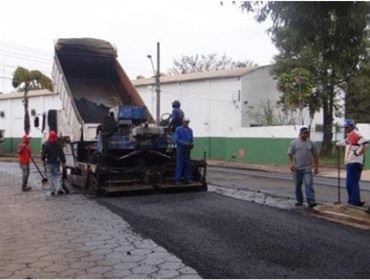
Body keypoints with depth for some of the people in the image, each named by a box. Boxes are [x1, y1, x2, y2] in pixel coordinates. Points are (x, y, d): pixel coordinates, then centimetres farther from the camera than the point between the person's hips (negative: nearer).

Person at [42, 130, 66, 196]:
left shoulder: (46, 144, -8)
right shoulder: (58, 144, -5)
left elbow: (43, 153, -3)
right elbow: (62, 154, -2)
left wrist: (43, 159, 16)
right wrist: (63, 162, 5)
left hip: (49, 163, -1)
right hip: (56, 163, 1)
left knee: (50, 176, 6)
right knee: (58, 175, 8)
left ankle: (52, 191, 6)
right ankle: (58, 189, -4)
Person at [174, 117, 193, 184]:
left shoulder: (190, 130, 11)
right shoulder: (178, 129, -3)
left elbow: (191, 140, 16)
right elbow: (176, 140, -10)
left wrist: (191, 144, -6)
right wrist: (184, 143, -20)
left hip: (187, 149, 5)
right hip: (180, 148, -5)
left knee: (187, 164, 6)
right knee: (179, 164, -5)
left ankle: (187, 179, 14)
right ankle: (177, 180, -1)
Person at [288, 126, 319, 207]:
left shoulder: (311, 143, 6)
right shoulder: (294, 143, 2)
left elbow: (315, 155, 11)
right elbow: (290, 154, 0)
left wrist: (316, 167, 8)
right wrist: (291, 164, -15)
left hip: (307, 168, 0)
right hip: (297, 168, 0)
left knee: (309, 184, -11)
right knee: (298, 185, 9)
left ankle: (311, 201, -13)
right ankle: (299, 201, 21)